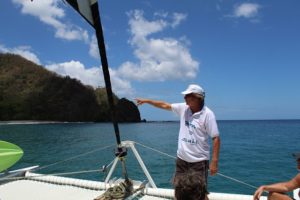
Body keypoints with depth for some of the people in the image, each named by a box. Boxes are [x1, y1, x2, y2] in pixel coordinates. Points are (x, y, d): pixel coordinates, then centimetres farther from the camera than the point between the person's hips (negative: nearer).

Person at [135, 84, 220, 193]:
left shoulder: (207, 114, -16)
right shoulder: (183, 108, 0)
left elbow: (216, 138, -15)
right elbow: (165, 105, 11)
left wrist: (214, 161, -18)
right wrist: (146, 100, 12)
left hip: (199, 161, -5)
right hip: (181, 159, 5)